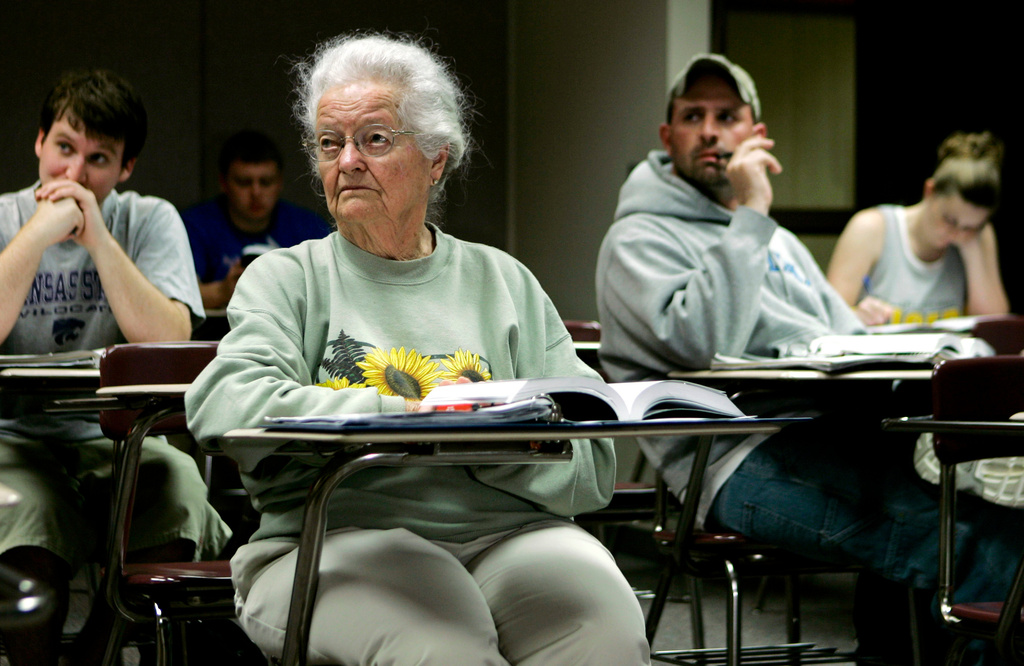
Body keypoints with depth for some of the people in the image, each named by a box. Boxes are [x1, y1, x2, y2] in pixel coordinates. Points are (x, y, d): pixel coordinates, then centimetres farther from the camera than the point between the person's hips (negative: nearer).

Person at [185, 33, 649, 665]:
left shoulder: (504, 282, 19)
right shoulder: (287, 278, 14)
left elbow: (591, 468, 10)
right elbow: (222, 405, -9)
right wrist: (406, 416, -17)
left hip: (507, 533, 2)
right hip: (335, 536, -2)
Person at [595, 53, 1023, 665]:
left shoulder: (780, 242, 31)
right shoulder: (640, 240, 6)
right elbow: (706, 343, -13)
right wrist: (750, 216, -9)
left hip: (837, 430, 8)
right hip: (746, 460, -8)